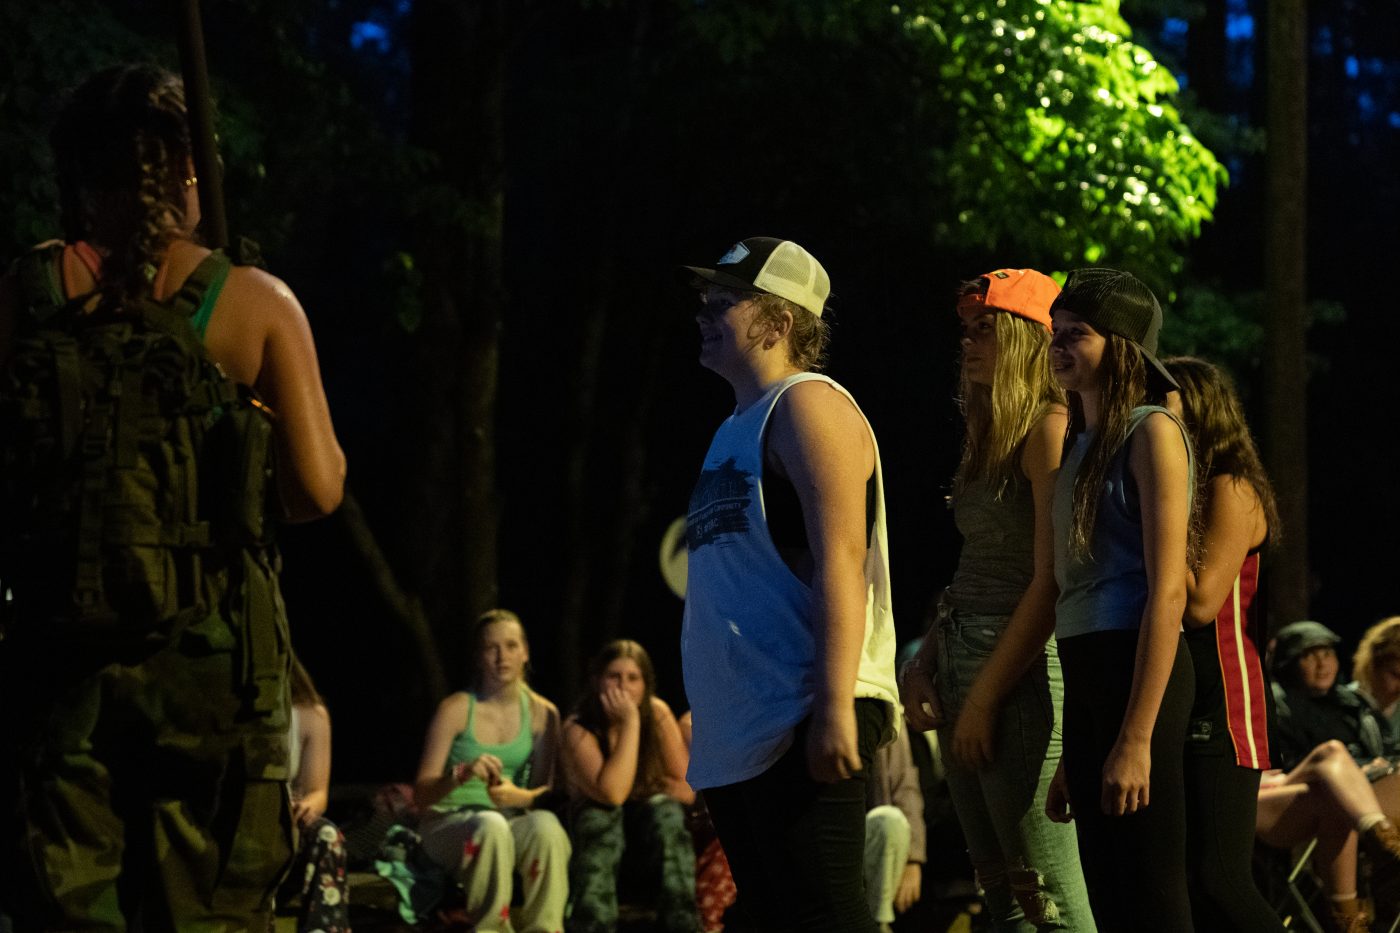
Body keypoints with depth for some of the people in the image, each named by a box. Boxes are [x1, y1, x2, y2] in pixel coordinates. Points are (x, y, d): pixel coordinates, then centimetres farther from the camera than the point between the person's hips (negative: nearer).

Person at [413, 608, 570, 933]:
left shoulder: (542, 714, 6)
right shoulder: (456, 709, -5)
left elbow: (545, 791, 3)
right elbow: (421, 794, -8)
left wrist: (518, 796, -21)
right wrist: (461, 774, -29)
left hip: (511, 821, 3)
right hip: (447, 824, -3)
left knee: (546, 824, -33)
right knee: (491, 825, -38)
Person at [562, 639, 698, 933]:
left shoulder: (657, 714, -11)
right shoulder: (579, 730, -17)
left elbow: (685, 790, -10)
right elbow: (612, 794, -32)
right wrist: (630, 723, -30)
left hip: (652, 828, 1)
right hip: (596, 829, -1)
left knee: (665, 811, -31)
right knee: (602, 815, -34)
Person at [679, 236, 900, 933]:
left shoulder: (807, 406, -7)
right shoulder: (739, 427, 22)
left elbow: (840, 557, -18)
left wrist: (834, 705, -26)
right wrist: (709, 719, 22)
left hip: (800, 727, -10)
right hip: (738, 732, 10)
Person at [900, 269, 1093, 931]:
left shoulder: (1051, 429, -10)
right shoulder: (990, 435, 17)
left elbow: (1050, 583, -15)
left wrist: (985, 698, -15)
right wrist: (923, 666, 8)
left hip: (1021, 671, -10)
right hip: (962, 658, 10)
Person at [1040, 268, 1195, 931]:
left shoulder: (1152, 432, -6)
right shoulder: (1080, 443, 19)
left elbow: (1167, 591, -14)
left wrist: (1136, 738, -20)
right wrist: (1072, 757, 19)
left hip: (1138, 670, -9)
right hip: (1084, 674, 9)